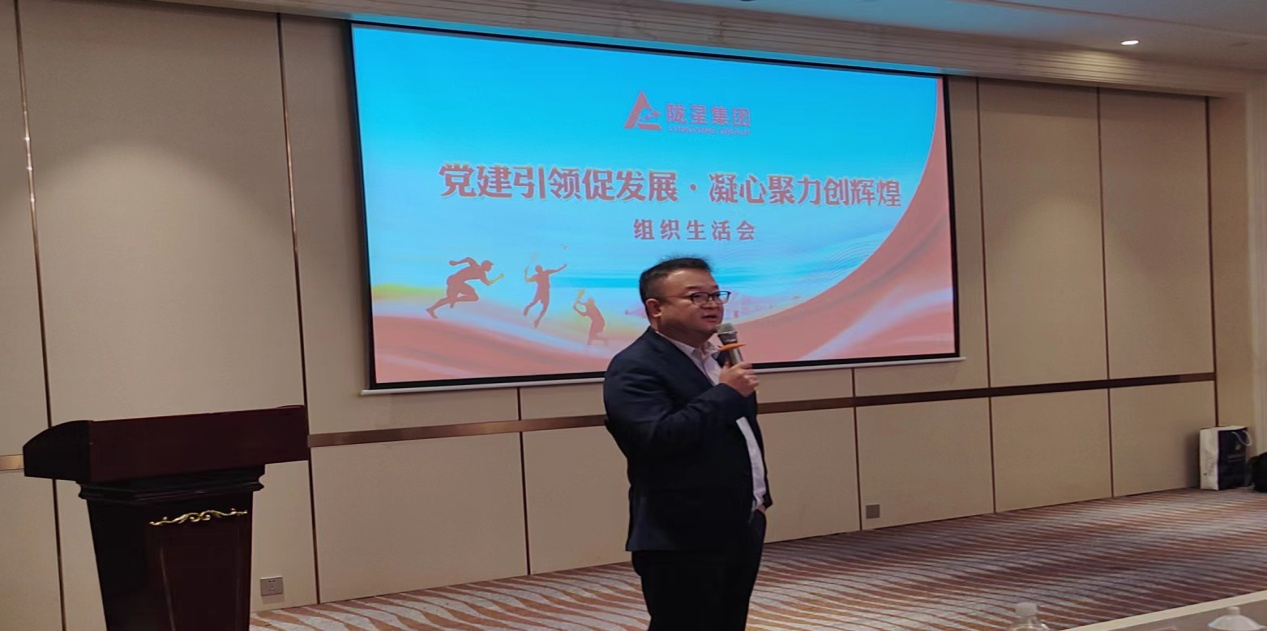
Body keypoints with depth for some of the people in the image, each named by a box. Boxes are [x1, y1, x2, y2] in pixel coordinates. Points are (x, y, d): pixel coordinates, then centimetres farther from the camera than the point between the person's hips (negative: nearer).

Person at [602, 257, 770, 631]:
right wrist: (725, 393, -21)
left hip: (741, 530, 9)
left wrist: (759, 495, 22)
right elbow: (659, 437, -29)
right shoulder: (634, 369, -14)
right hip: (682, 540, -8)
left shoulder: (719, 359, 14)